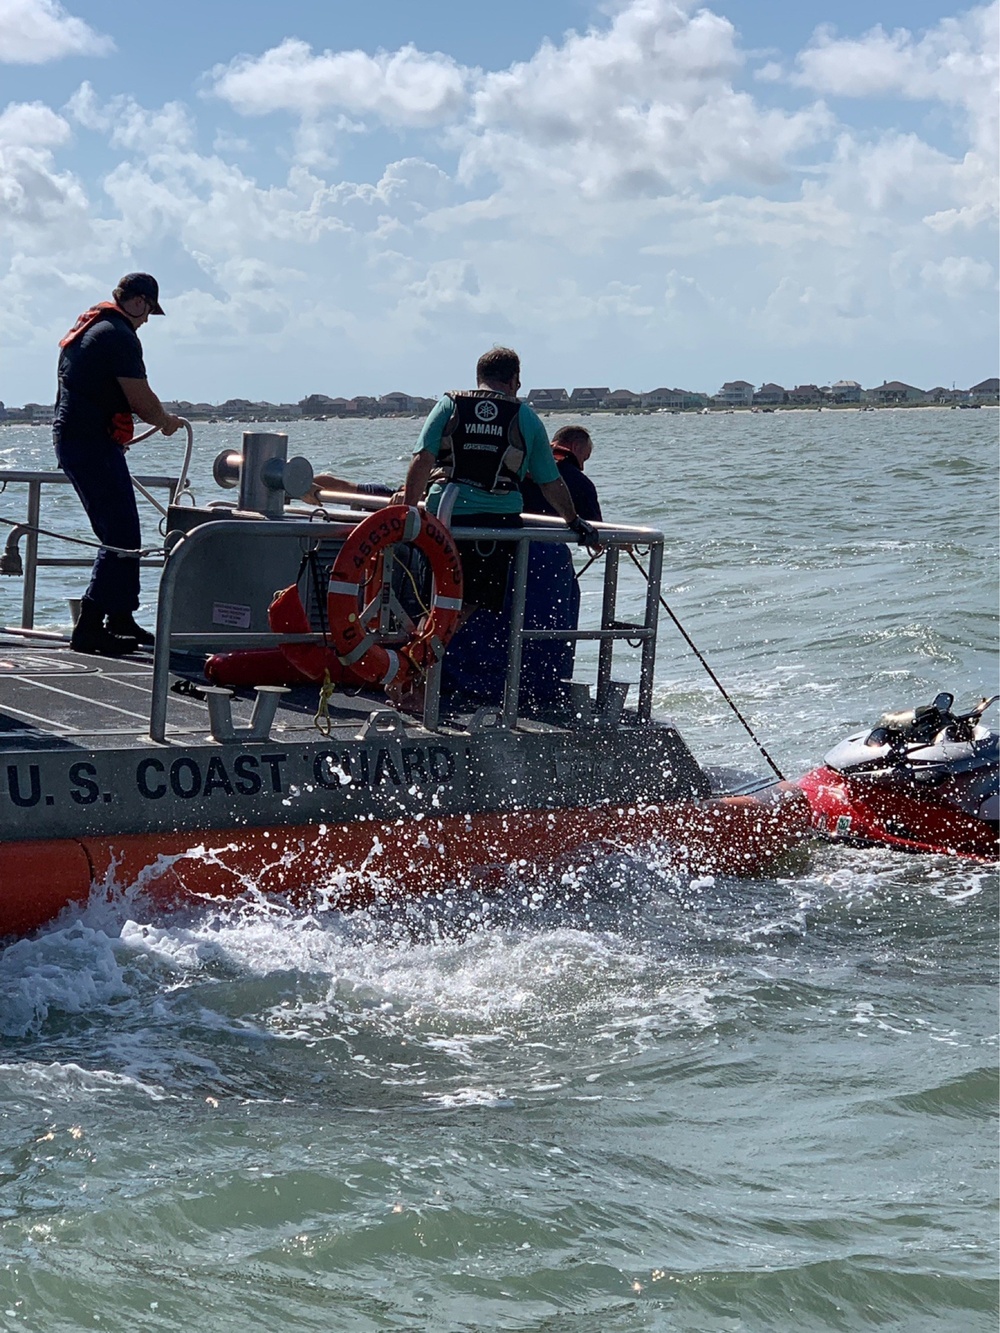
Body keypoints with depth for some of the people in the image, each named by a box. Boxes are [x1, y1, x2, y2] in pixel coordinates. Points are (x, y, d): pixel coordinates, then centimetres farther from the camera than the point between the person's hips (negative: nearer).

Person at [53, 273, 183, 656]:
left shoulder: (86, 327, 18)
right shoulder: (119, 336, -14)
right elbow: (141, 399, -14)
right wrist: (166, 421, 5)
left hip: (69, 436, 11)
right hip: (93, 442, -11)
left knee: (118, 534, 18)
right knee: (122, 538, -10)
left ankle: (121, 619, 23)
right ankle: (88, 630, -13)